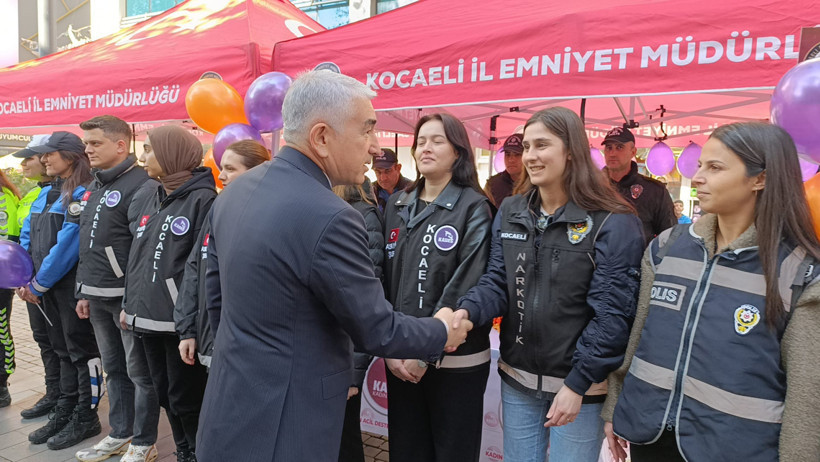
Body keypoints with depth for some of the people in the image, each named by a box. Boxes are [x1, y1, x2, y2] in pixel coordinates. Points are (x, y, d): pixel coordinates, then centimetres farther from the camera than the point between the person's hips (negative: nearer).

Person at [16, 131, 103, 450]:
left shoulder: (82, 195, -14)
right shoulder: (46, 194, 13)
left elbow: (67, 245, -19)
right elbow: (27, 238, 13)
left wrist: (38, 285, -13)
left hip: (73, 285, -8)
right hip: (47, 286, 8)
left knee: (81, 350, 2)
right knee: (62, 348, 16)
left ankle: (86, 418, 13)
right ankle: (65, 412, 29)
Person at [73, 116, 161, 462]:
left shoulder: (141, 186, -13)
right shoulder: (92, 189, 15)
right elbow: (86, 245, 20)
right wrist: (84, 291, 18)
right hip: (97, 297, 8)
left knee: (139, 372, 3)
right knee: (113, 369, 18)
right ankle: (119, 434, 32)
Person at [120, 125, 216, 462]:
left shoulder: (203, 200, -12)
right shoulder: (150, 202, 14)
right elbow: (136, 258, 20)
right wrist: (130, 304, 17)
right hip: (148, 319, 8)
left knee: (186, 400, 3)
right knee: (165, 396, 18)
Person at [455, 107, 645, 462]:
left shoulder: (613, 223, -13)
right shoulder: (510, 213, 3)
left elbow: (611, 313, -15)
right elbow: (497, 282, 1)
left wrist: (577, 383, -16)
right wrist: (468, 311, -20)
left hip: (580, 384, -4)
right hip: (517, 379, 5)